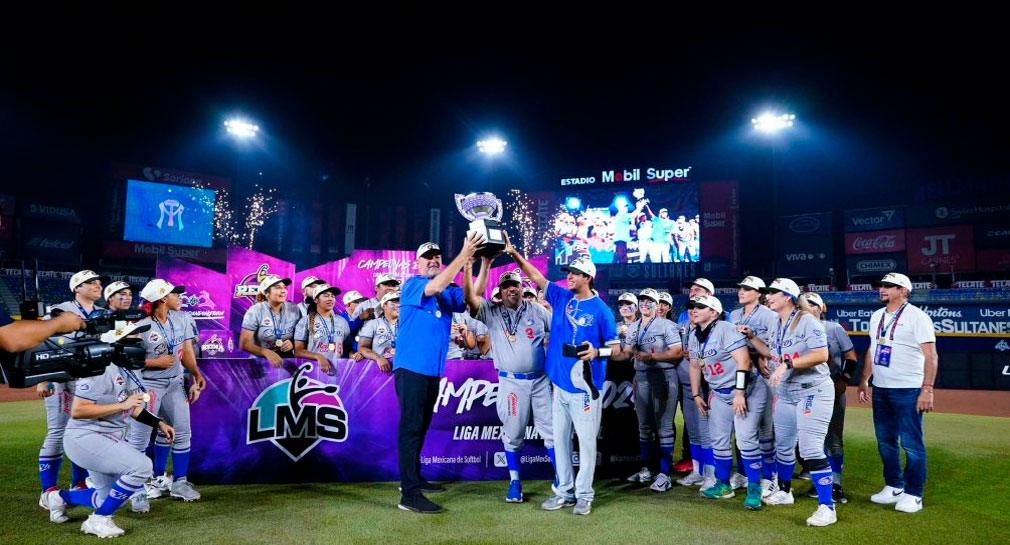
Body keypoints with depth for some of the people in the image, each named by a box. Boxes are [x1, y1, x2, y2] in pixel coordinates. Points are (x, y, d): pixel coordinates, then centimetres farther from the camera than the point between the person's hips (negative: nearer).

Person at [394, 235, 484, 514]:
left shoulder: (449, 293, 14)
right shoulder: (412, 284, -7)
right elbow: (436, 286, -26)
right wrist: (464, 254, -28)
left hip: (433, 370, 8)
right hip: (411, 367, -7)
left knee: (421, 427, 17)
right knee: (411, 427, -8)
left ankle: (414, 478, 30)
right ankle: (409, 494, -7)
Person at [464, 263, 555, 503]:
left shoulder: (538, 311, 5)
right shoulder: (491, 312, 0)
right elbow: (469, 296, -16)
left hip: (541, 380, 1)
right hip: (511, 382, -1)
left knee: (551, 429, 4)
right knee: (513, 433, 6)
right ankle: (514, 481, 20)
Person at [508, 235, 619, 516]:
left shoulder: (601, 311, -7)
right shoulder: (562, 297, 7)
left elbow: (615, 346, -4)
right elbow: (536, 276, 6)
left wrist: (597, 352, -24)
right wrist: (513, 253, -3)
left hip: (584, 387, -6)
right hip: (560, 384, 6)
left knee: (586, 440, 2)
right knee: (560, 439, 12)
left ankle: (584, 494, 15)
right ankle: (564, 491, 25)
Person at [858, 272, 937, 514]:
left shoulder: (917, 316, -9)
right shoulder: (876, 316, 13)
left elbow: (931, 355, -13)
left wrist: (927, 389, -19)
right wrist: (863, 381, 17)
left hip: (908, 391, -7)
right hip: (880, 389, 7)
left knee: (911, 444, -1)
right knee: (885, 441, 14)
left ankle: (913, 494, 9)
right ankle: (894, 487, 27)